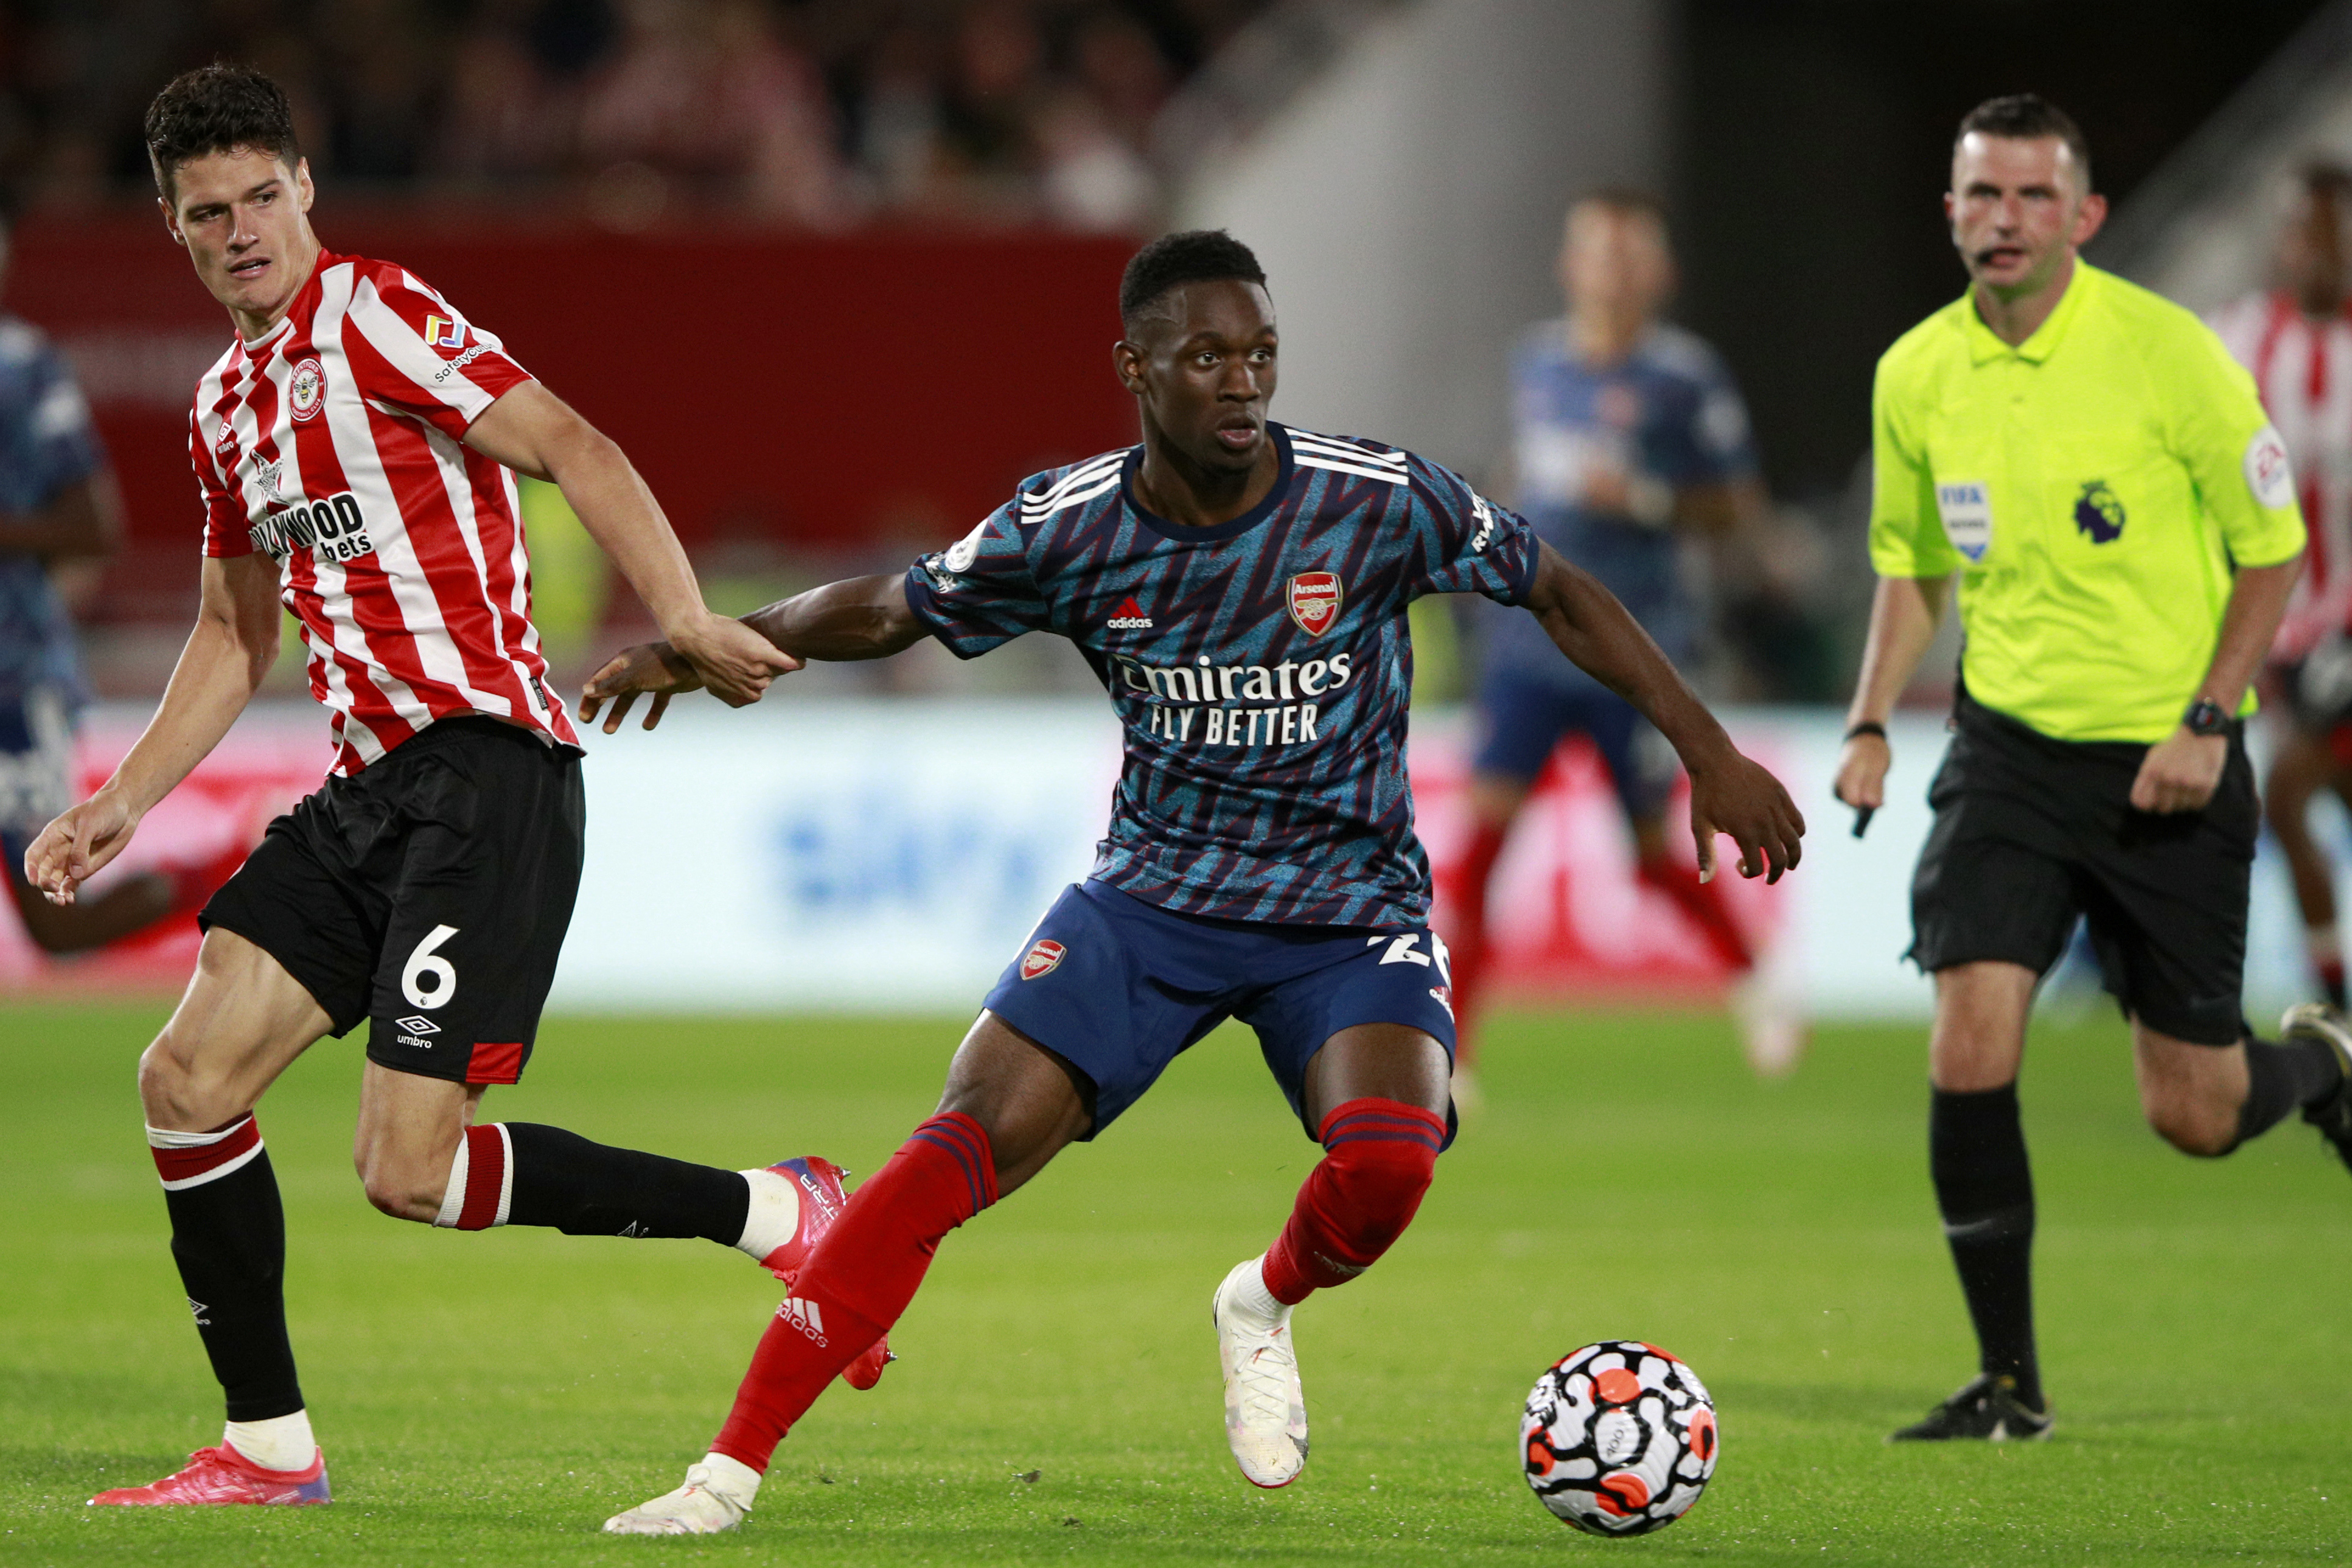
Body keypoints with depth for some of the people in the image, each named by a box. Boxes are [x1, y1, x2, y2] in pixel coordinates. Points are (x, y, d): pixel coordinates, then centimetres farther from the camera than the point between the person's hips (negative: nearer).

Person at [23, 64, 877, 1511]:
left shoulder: (372, 317, -7)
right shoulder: (227, 404, 20)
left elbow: (573, 450, -15)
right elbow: (238, 634, 32)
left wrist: (684, 619, -27)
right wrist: (125, 803, 24)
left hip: (486, 767, -8)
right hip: (371, 784, 8)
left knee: (411, 1171, -16)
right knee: (189, 1081, 0)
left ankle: (775, 1214, -2)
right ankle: (267, 1449, 10)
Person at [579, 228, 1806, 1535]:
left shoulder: (1382, 501, -13)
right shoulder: (1066, 529, -8)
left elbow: (1559, 595, 0)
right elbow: (890, 611, 7)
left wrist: (1710, 753, -1)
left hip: (1348, 904, -1)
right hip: (1151, 892, 1)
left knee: (1386, 1160, -29)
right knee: (966, 1146, -18)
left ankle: (1264, 1307, 9)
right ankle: (733, 1466, -15)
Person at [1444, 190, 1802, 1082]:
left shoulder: (1686, 376, -6)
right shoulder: (1536, 361, 9)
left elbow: (1739, 507, -4)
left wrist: (1647, 500, -18)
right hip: (1529, 645, 3)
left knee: (1657, 856, 6)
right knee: (1485, 824, -12)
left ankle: (1749, 984, 36)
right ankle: (1453, 1048, -10)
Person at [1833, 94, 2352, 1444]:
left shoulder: (2168, 352, -12)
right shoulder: (1915, 374, 1)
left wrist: (2207, 720, -14)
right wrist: (1873, 722, 4)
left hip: (2170, 761, -3)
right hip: (2009, 748, 3)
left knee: (2193, 1117, 1)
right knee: (1972, 1039, -15)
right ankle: (2009, 1381, -3)